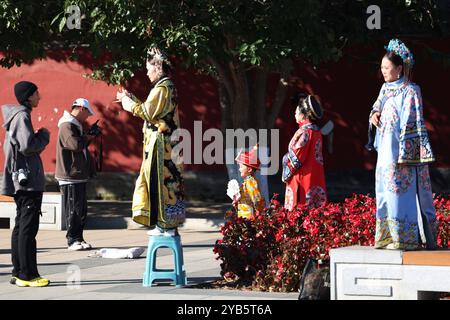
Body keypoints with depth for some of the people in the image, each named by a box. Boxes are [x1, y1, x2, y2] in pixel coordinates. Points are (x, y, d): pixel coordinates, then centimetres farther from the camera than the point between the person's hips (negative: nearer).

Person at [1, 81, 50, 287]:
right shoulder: (22, 116, -13)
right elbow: (27, 146, -23)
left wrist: (39, 140, 15)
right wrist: (43, 136, -6)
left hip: (21, 181, 10)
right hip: (28, 180, -10)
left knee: (21, 226, 11)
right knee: (28, 227, -9)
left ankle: (18, 273, 14)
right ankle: (27, 275, -10)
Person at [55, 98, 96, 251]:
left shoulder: (75, 125, 18)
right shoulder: (67, 126, -15)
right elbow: (75, 144, -27)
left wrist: (87, 137, 8)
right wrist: (87, 138, -10)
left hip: (79, 175, 10)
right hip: (70, 176, -10)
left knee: (82, 209, 11)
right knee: (73, 210, -6)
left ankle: (79, 238, 15)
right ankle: (73, 240, -1)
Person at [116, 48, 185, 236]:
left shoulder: (162, 88, -14)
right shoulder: (168, 87, 16)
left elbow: (147, 113, -17)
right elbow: (152, 111, 21)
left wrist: (127, 101, -5)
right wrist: (130, 98, 21)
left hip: (160, 143, -10)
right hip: (166, 143, 10)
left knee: (161, 182, -8)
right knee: (168, 183, 11)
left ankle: (166, 225, -7)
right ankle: (167, 225, 13)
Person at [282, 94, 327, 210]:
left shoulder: (304, 132, -14)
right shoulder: (316, 132, 11)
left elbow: (295, 159, -14)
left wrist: (286, 175, -1)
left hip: (302, 181, -9)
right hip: (315, 180, 9)